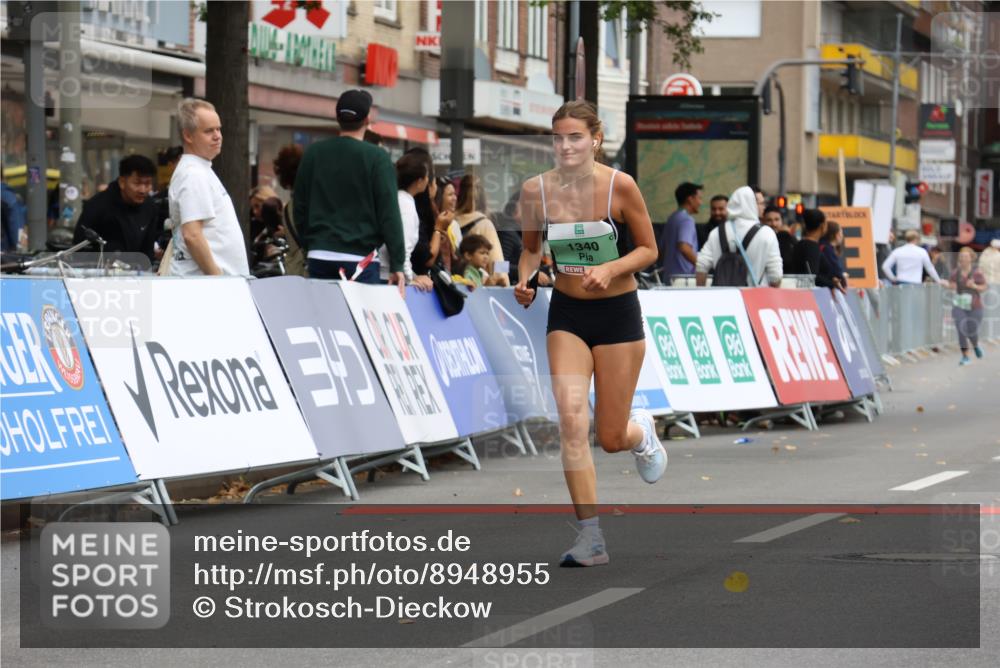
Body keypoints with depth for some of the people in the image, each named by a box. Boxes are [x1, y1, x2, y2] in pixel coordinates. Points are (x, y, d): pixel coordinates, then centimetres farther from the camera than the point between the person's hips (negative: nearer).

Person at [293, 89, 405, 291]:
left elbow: (300, 208, 12)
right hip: (360, 258, -4)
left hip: (319, 258, 4)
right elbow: (389, 213, -9)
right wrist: (397, 265, -7)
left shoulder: (313, 153, 7)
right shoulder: (376, 158, -7)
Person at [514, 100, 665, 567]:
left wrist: (610, 269, -20)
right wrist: (524, 279, -9)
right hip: (567, 315, 2)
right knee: (571, 420, -17)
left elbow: (648, 249, -3)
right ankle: (591, 537, -10)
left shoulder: (619, 186, -13)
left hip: (618, 313, -2)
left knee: (611, 438, 3)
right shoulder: (535, 191, -6)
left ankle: (641, 432, 43)